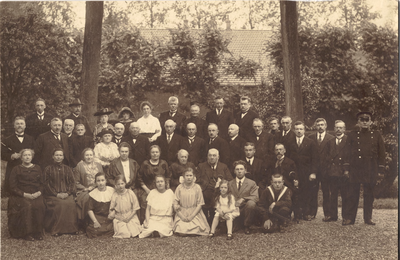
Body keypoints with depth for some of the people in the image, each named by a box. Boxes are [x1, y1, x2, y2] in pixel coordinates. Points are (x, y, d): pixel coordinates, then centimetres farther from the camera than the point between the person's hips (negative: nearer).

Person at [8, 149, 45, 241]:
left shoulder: (37, 168, 16)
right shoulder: (16, 169, 8)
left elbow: (42, 184, 14)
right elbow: (12, 187, 1)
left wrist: (39, 192, -8)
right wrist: (24, 194, -12)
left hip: (35, 195, 2)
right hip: (20, 196, -2)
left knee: (39, 205, -32)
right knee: (27, 206, -35)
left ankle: (38, 232, -22)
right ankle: (27, 233, -27)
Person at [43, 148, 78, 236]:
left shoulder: (67, 169, 18)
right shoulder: (48, 169, 10)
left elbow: (72, 183, 12)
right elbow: (46, 184, 2)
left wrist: (67, 193, -7)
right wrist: (57, 194, -10)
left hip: (66, 194, 2)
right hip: (52, 195, -2)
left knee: (71, 204, -30)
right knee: (59, 204, -33)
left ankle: (72, 228, -21)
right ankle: (56, 229, -27)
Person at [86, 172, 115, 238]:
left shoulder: (112, 191, 3)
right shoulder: (93, 194, -1)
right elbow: (90, 210, -2)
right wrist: (95, 221, -13)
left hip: (109, 217, 1)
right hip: (97, 217, -1)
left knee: (112, 230, -24)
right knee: (95, 232, -23)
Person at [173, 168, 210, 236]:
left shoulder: (197, 188, 1)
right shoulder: (179, 188, 2)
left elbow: (199, 205, 0)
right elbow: (175, 204, 1)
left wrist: (191, 216, -10)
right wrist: (182, 216, -9)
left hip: (195, 214, 0)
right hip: (181, 214, 0)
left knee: (195, 231, -23)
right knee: (182, 233, -22)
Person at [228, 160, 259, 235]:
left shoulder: (252, 183, 9)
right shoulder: (229, 184, 15)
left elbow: (255, 198, -5)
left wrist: (243, 199, -22)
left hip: (245, 210, -2)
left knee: (251, 203, -33)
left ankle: (247, 226, -10)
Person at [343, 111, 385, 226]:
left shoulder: (376, 135, 6)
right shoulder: (352, 135, 6)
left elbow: (381, 154, 6)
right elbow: (348, 153, 6)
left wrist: (381, 171, 2)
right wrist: (346, 168, 0)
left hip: (371, 170, 0)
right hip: (355, 169, 0)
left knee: (369, 195, 6)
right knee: (353, 194, 0)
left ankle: (368, 218, 15)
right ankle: (351, 218, 6)